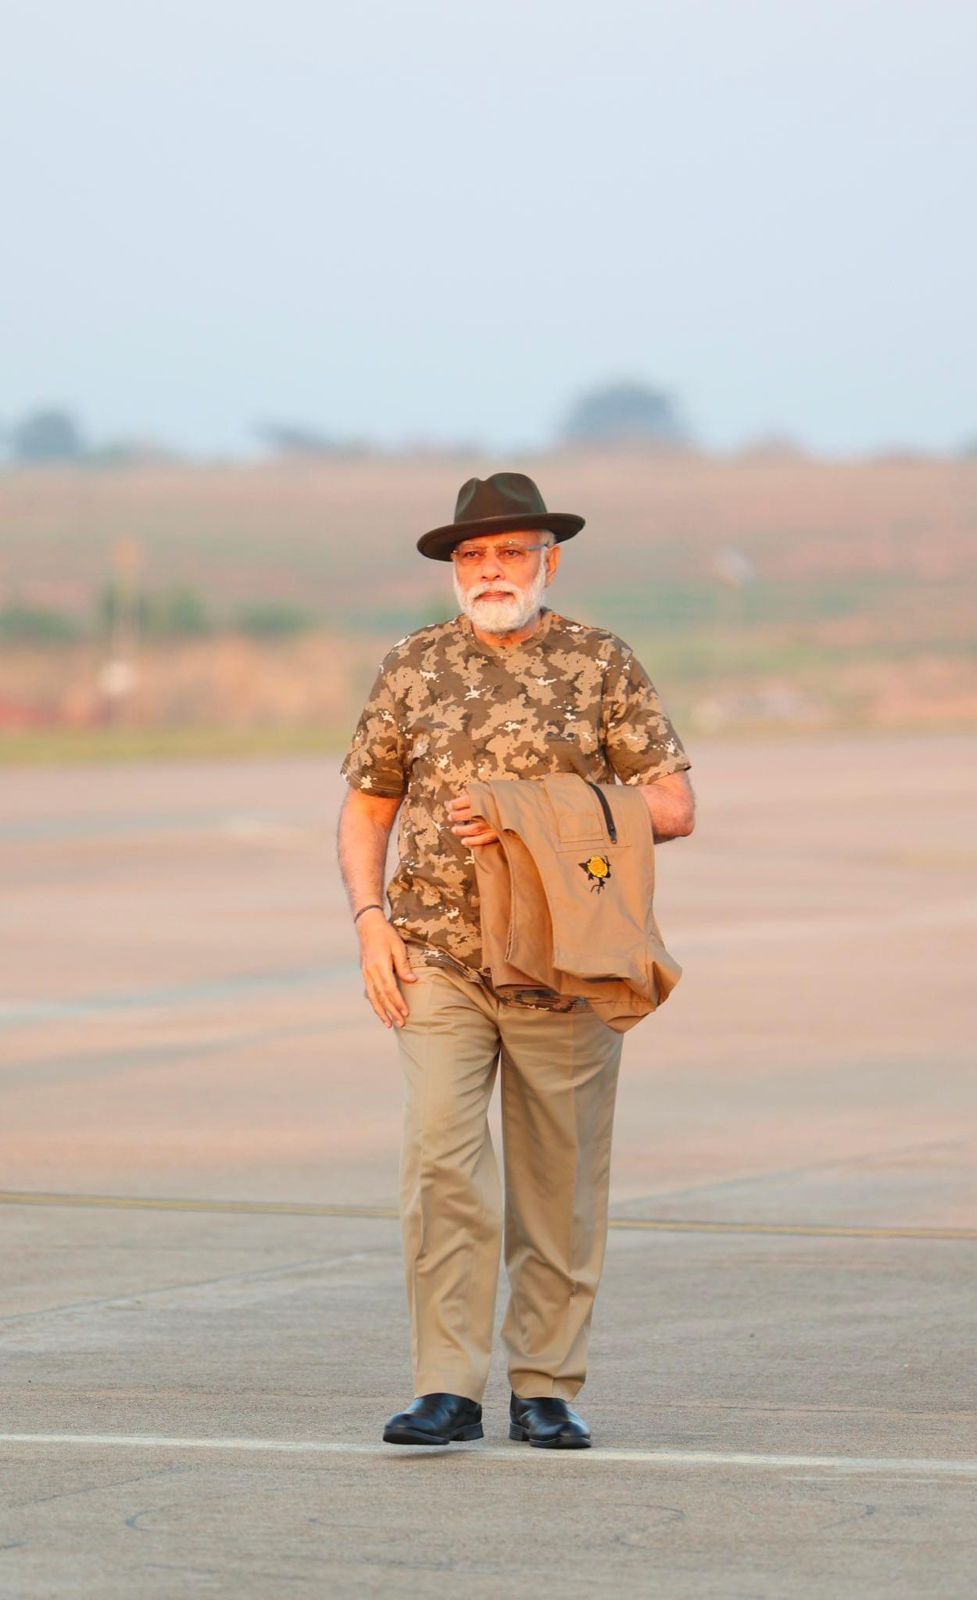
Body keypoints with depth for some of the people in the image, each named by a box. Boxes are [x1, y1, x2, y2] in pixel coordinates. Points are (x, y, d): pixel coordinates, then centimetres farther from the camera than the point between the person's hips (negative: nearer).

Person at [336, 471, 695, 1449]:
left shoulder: (602, 665, 3)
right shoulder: (414, 668, 8)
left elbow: (673, 806, 0)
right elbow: (365, 808, 15)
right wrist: (370, 919, -1)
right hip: (440, 964, 0)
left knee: (562, 1184, 4)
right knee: (440, 1158, -14)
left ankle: (546, 1390, 14)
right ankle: (448, 1390, -12)